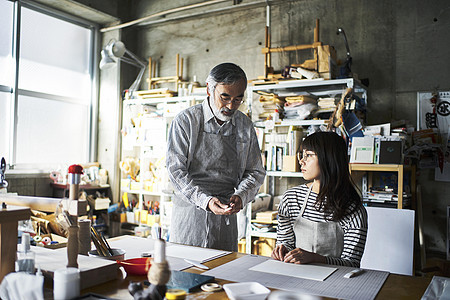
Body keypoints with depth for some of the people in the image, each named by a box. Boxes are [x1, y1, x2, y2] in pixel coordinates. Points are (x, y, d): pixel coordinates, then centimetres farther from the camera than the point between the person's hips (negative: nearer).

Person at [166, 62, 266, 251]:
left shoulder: (245, 126, 6)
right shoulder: (185, 121, -6)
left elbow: (255, 172, 9)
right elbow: (176, 170, -10)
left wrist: (241, 195, -11)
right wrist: (205, 200, -23)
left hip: (227, 218, 3)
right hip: (190, 213, -3)